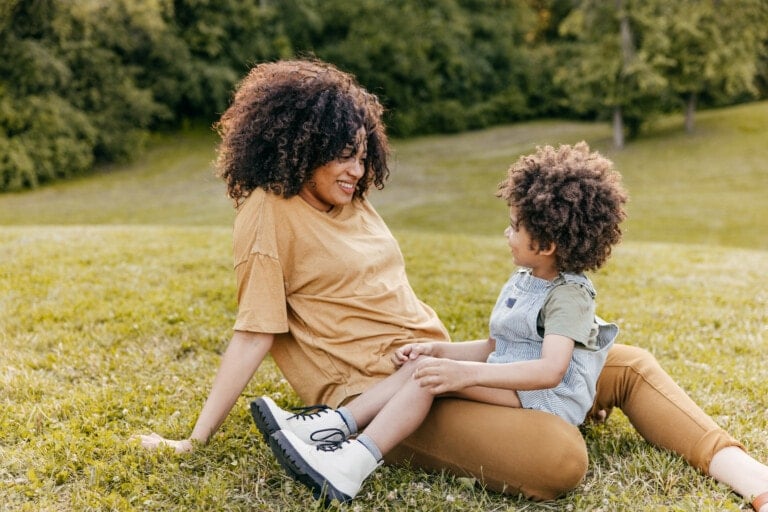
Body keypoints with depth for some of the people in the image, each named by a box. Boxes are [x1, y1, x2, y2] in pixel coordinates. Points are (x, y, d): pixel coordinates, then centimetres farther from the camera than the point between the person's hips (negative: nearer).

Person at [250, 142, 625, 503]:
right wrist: (437, 349, 3)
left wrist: (467, 373, -39)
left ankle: (354, 465, -30)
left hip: (550, 401, -9)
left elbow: (551, 370, -29)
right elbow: (493, 348, 19)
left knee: (429, 374, -24)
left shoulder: (569, 295, -14)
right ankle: (334, 426, -15)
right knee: (422, 363, -7)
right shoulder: (521, 282, 14)